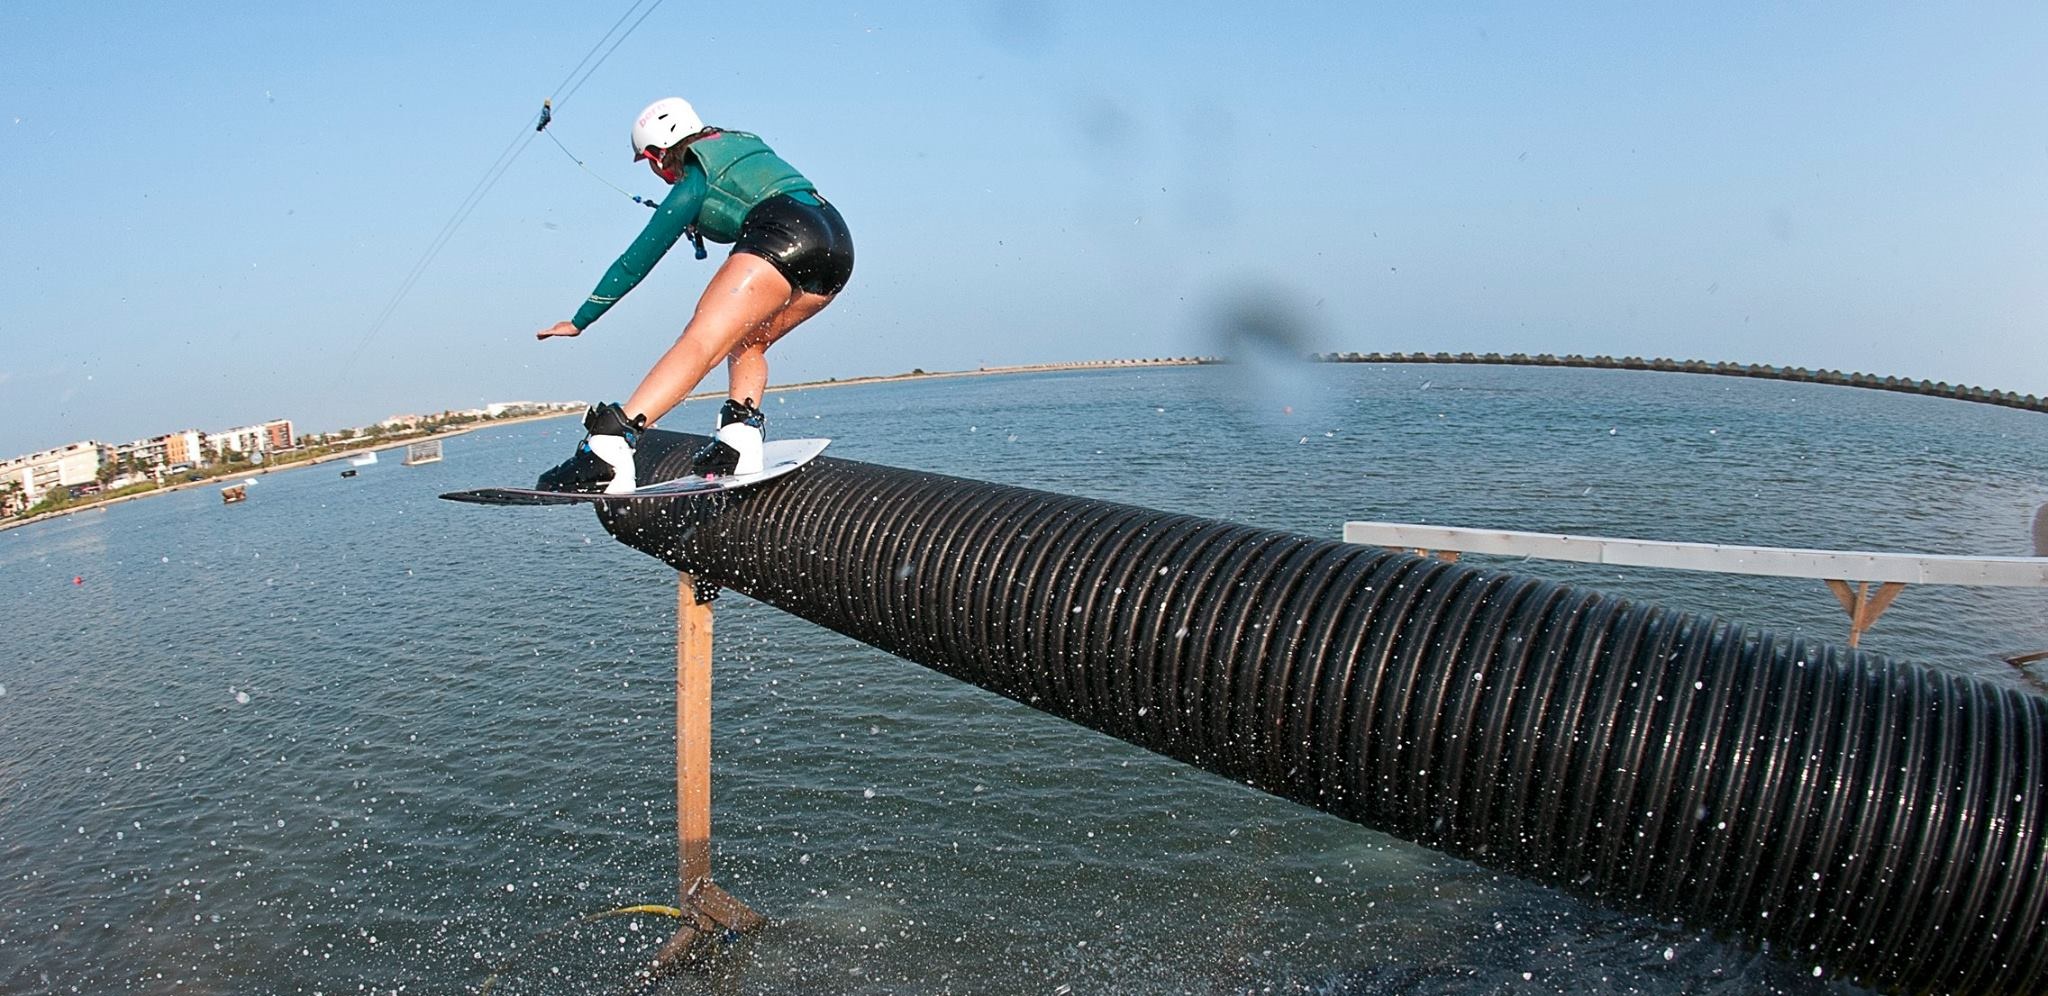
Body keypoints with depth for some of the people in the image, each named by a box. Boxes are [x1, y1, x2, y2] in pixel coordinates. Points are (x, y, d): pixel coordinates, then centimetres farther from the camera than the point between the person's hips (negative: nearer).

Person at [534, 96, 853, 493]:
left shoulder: (695, 178, 10)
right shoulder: (745, 142, 31)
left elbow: (640, 256, 11)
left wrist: (579, 320, 16)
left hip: (783, 236, -8)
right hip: (839, 242, 8)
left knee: (701, 341, -19)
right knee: (746, 341, 22)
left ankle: (608, 448, -35)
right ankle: (740, 444, -1)